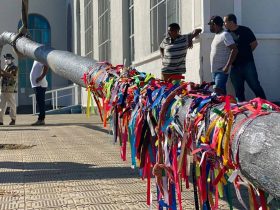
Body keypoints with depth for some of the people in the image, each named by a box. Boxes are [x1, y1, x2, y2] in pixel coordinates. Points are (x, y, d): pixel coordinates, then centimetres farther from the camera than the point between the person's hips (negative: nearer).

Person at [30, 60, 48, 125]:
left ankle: (41, 119, -12)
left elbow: (46, 67, -25)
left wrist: (41, 77, -29)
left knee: (40, 103, -11)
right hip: (36, 84, 10)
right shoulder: (36, 60, 20)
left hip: (40, 85, -10)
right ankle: (41, 120, 13)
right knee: (40, 103, 10)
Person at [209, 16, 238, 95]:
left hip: (222, 70, -10)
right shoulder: (216, 35, 18)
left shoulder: (225, 35, -11)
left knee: (218, 91, -19)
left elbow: (235, 50, -18)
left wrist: (227, 66, -23)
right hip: (215, 70, 10)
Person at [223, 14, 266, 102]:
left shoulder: (245, 30, -5)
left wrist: (246, 53, 6)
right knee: (238, 90, 8)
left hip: (247, 64, -4)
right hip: (234, 66, 5)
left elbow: (254, 43, 1)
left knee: (255, 86, -3)